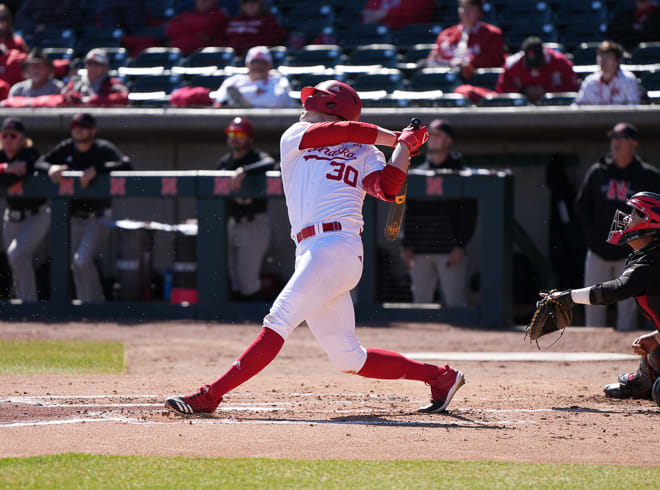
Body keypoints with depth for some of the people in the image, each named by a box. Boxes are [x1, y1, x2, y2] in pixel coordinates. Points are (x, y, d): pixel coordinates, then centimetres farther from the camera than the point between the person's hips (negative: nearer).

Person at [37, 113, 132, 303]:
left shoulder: (104, 149, -10)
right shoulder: (66, 148, 3)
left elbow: (125, 164, -25)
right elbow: (40, 163, 5)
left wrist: (95, 170, -35)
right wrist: (51, 167, -20)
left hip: (97, 218, -6)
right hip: (73, 219, 6)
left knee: (83, 260, -20)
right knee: (75, 265, 12)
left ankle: (96, 303, -7)